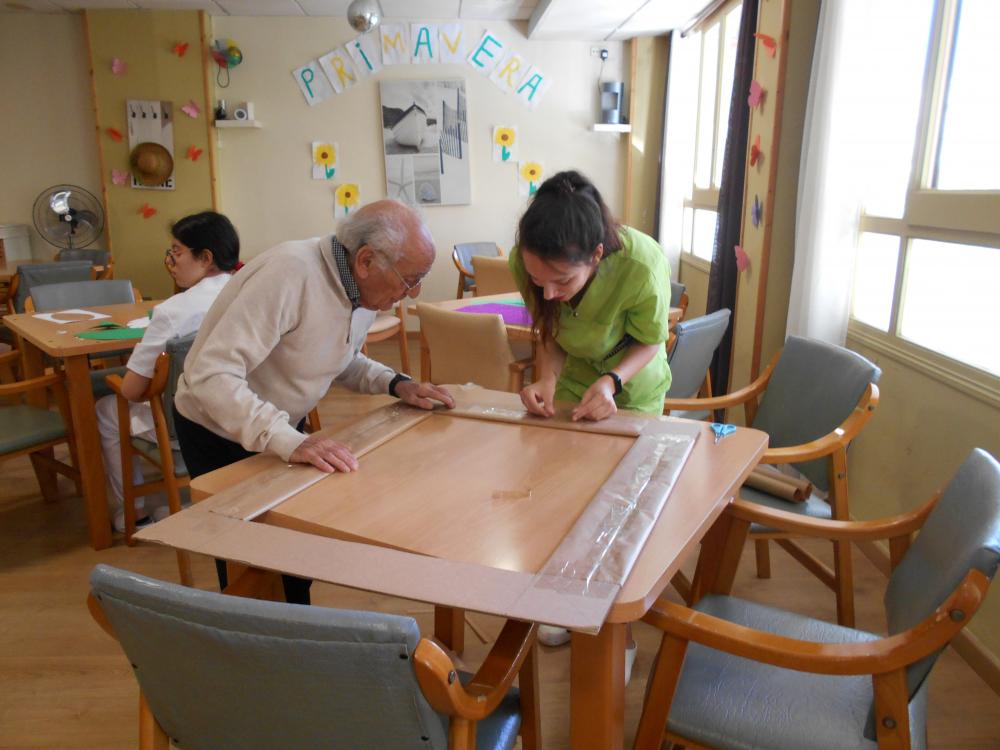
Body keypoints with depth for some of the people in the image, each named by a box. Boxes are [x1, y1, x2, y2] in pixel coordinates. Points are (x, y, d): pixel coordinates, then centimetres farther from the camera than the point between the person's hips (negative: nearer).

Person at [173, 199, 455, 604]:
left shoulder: (364, 287, -8)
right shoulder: (289, 273, -34)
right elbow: (212, 375, -37)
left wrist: (396, 383, -8)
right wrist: (289, 442, -46)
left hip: (283, 425, 7)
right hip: (218, 431, -7)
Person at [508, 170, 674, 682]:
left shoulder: (642, 265, -40)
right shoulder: (524, 262, -30)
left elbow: (650, 343, -20)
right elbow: (550, 336, -12)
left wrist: (611, 382, -38)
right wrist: (547, 381, -32)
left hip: (633, 389, -3)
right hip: (573, 381, 3)